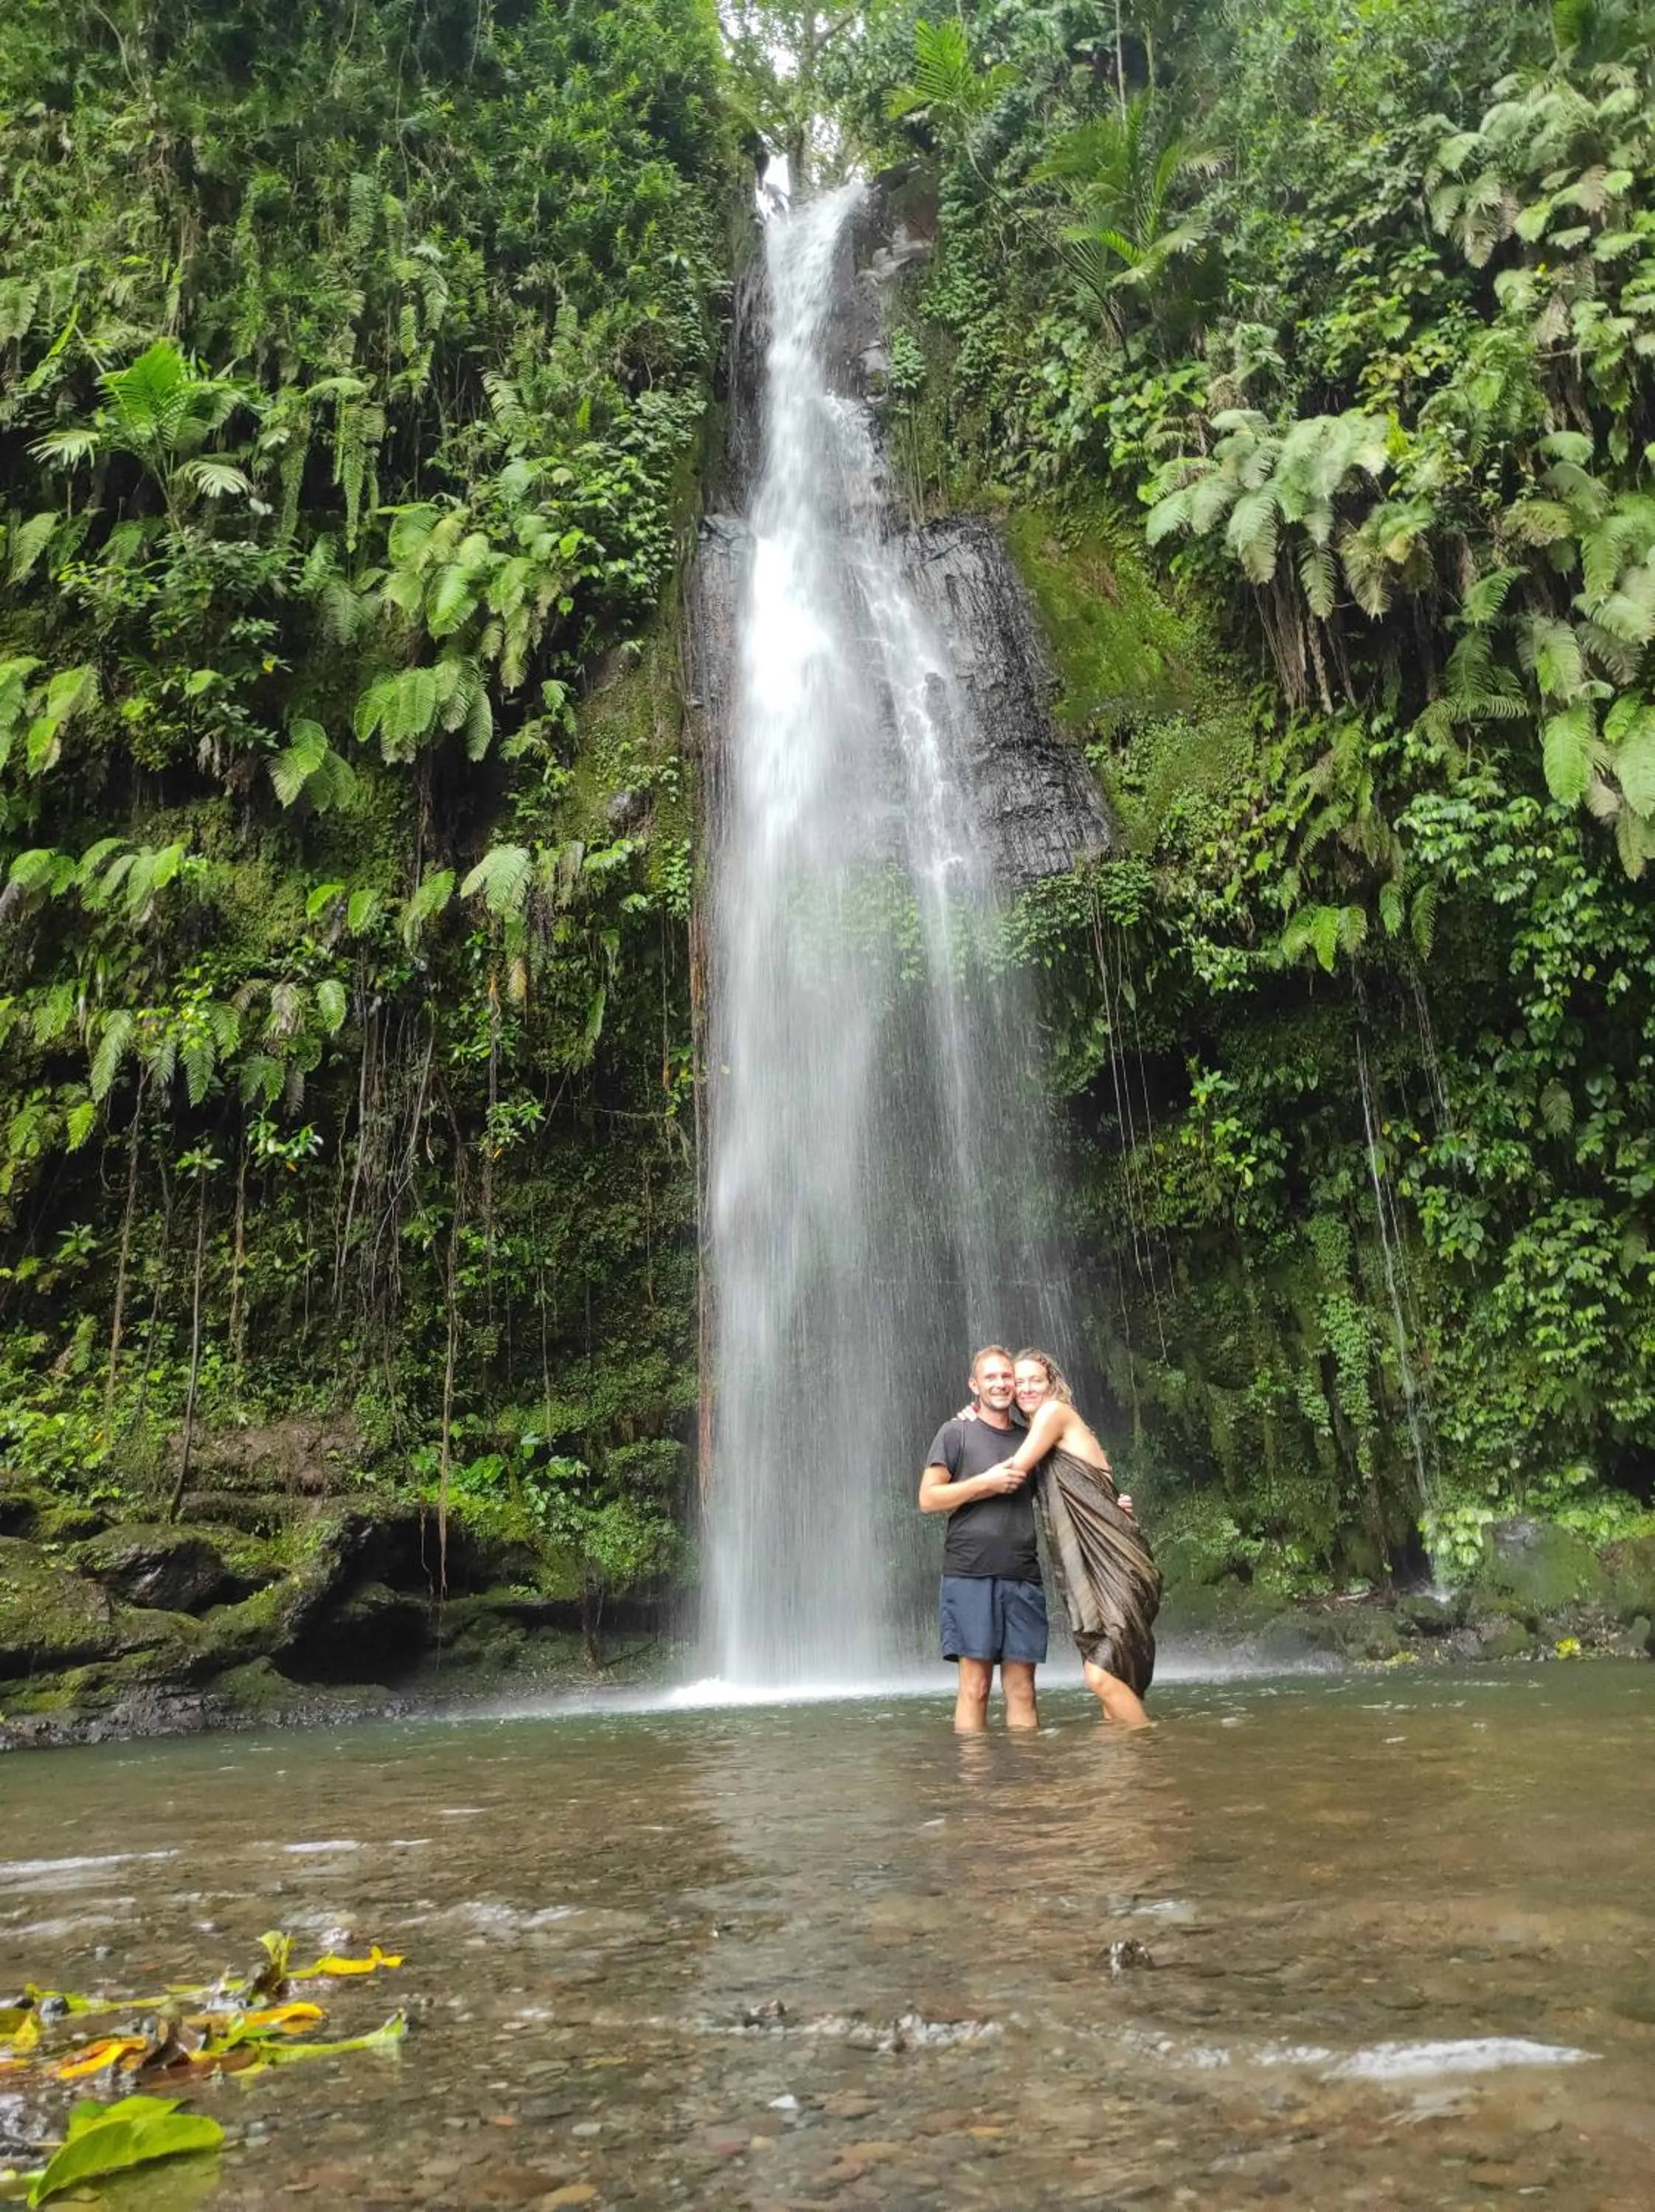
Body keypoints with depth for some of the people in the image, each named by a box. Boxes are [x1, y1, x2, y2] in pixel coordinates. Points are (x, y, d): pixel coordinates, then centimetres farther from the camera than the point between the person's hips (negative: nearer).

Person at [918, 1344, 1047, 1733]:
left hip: (1023, 1577, 4)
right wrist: (987, 1483, -10)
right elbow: (928, 1499, -3)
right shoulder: (956, 1432, 5)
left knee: (1022, 1687, 2)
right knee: (975, 1684, -6)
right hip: (970, 1574, -4)